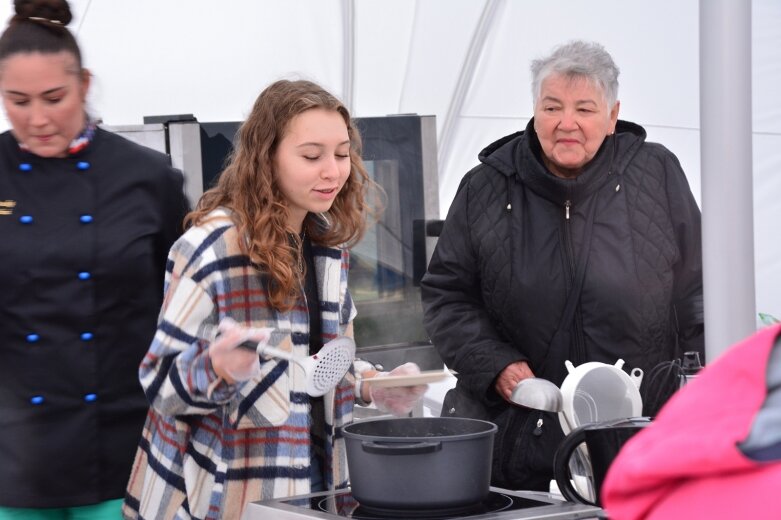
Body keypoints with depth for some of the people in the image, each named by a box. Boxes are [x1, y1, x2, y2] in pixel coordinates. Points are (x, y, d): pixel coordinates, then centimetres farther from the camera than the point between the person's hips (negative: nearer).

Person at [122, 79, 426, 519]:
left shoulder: (331, 246, 6)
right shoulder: (212, 247, -15)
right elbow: (159, 379, -13)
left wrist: (373, 387, -1)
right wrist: (218, 368, -32)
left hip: (317, 481, 6)